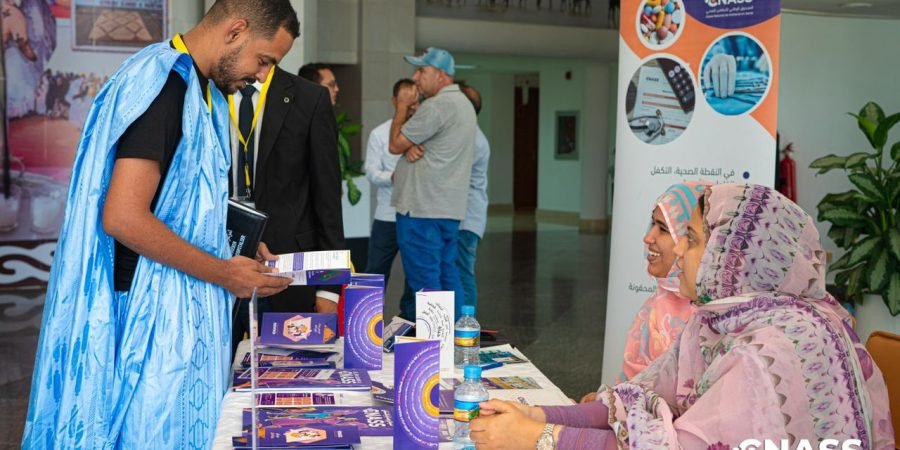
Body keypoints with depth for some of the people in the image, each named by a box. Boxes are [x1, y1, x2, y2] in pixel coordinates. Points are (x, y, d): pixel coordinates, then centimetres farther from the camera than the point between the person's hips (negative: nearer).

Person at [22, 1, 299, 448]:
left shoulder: (201, 89, 11)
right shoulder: (161, 85, -19)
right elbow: (123, 217, -25)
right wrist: (223, 273, -17)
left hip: (186, 303, 9)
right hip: (153, 306, -9)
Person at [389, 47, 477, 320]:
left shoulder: (437, 105, -14)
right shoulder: (463, 103, 19)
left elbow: (395, 145, -9)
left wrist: (402, 108, 4)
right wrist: (410, 148, -4)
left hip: (422, 208, -10)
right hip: (449, 208, 10)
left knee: (424, 279, -6)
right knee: (447, 275, 11)